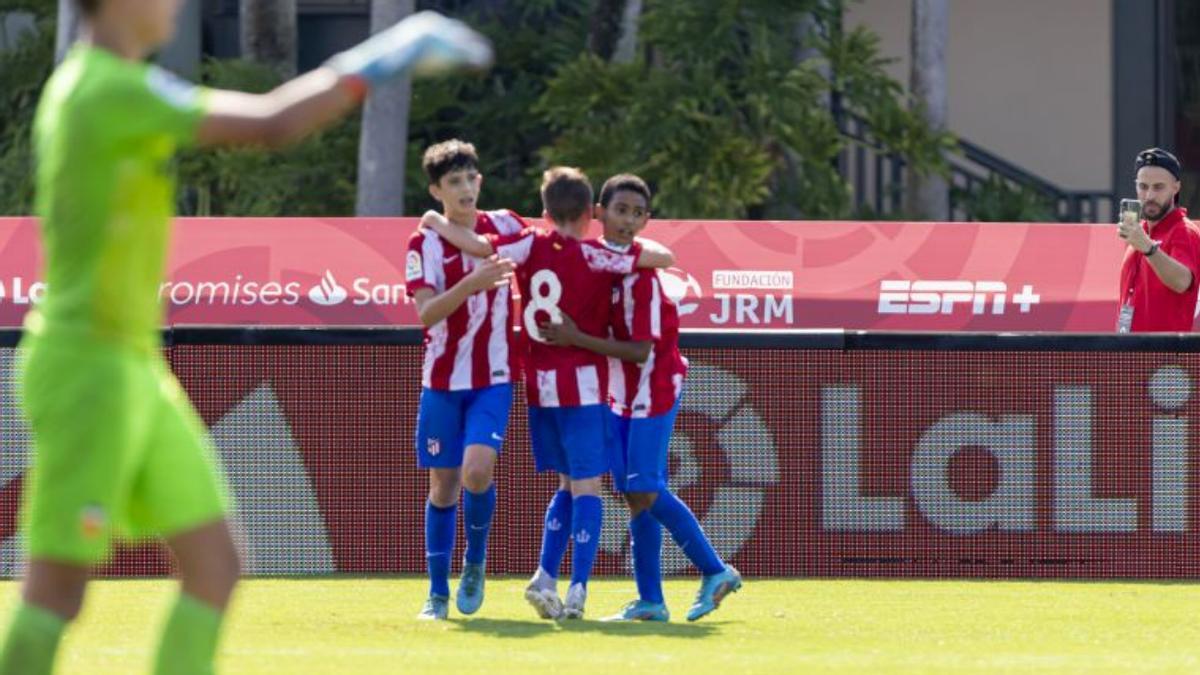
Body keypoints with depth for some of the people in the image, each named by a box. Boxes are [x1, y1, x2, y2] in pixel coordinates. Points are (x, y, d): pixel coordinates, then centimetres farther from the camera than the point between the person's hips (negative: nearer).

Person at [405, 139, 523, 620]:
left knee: (477, 471, -19)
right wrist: (471, 284, -31)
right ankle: (438, 594, 15)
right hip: (443, 379, 0)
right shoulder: (425, 244, -5)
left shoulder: (506, 226, 1)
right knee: (443, 485, 4)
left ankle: (475, 563, 6)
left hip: (494, 378, 0)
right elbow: (426, 312, -17)